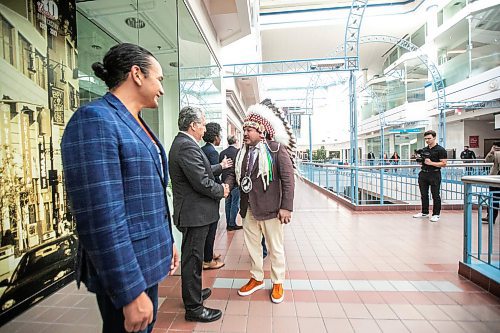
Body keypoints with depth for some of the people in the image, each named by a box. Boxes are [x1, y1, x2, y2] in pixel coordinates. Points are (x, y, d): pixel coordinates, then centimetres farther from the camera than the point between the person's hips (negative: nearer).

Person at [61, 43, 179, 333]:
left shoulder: (136, 124, 9)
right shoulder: (94, 120, -18)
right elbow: (102, 218, -24)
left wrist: (167, 242, 16)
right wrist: (130, 293, -20)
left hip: (149, 260, 8)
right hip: (124, 270, -8)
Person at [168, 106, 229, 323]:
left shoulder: (181, 142, 11)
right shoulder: (187, 146, -22)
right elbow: (202, 182, -25)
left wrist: (220, 166, 20)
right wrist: (222, 190, -10)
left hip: (191, 211, 11)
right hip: (194, 213, -11)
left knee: (192, 257, 24)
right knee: (192, 259, 4)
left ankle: (192, 293, 43)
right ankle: (193, 308, 23)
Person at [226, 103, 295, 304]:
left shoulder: (276, 149, -11)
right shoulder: (243, 152, 7)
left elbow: (288, 179, -13)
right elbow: (235, 173, 11)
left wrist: (286, 207, -17)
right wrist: (226, 185, -9)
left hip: (270, 209, -5)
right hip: (248, 209, 6)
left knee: (275, 248, 13)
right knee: (252, 246, 20)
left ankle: (278, 283, 35)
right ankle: (256, 279, 42)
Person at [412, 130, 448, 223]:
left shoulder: (440, 150, -6)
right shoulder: (424, 150, 13)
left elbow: (443, 164, -11)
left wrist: (431, 163, -22)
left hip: (434, 175, -6)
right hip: (423, 174, 6)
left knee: (435, 195, 2)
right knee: (423, 195, 12)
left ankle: (436, 214, 13)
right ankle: (424, 212, 24)